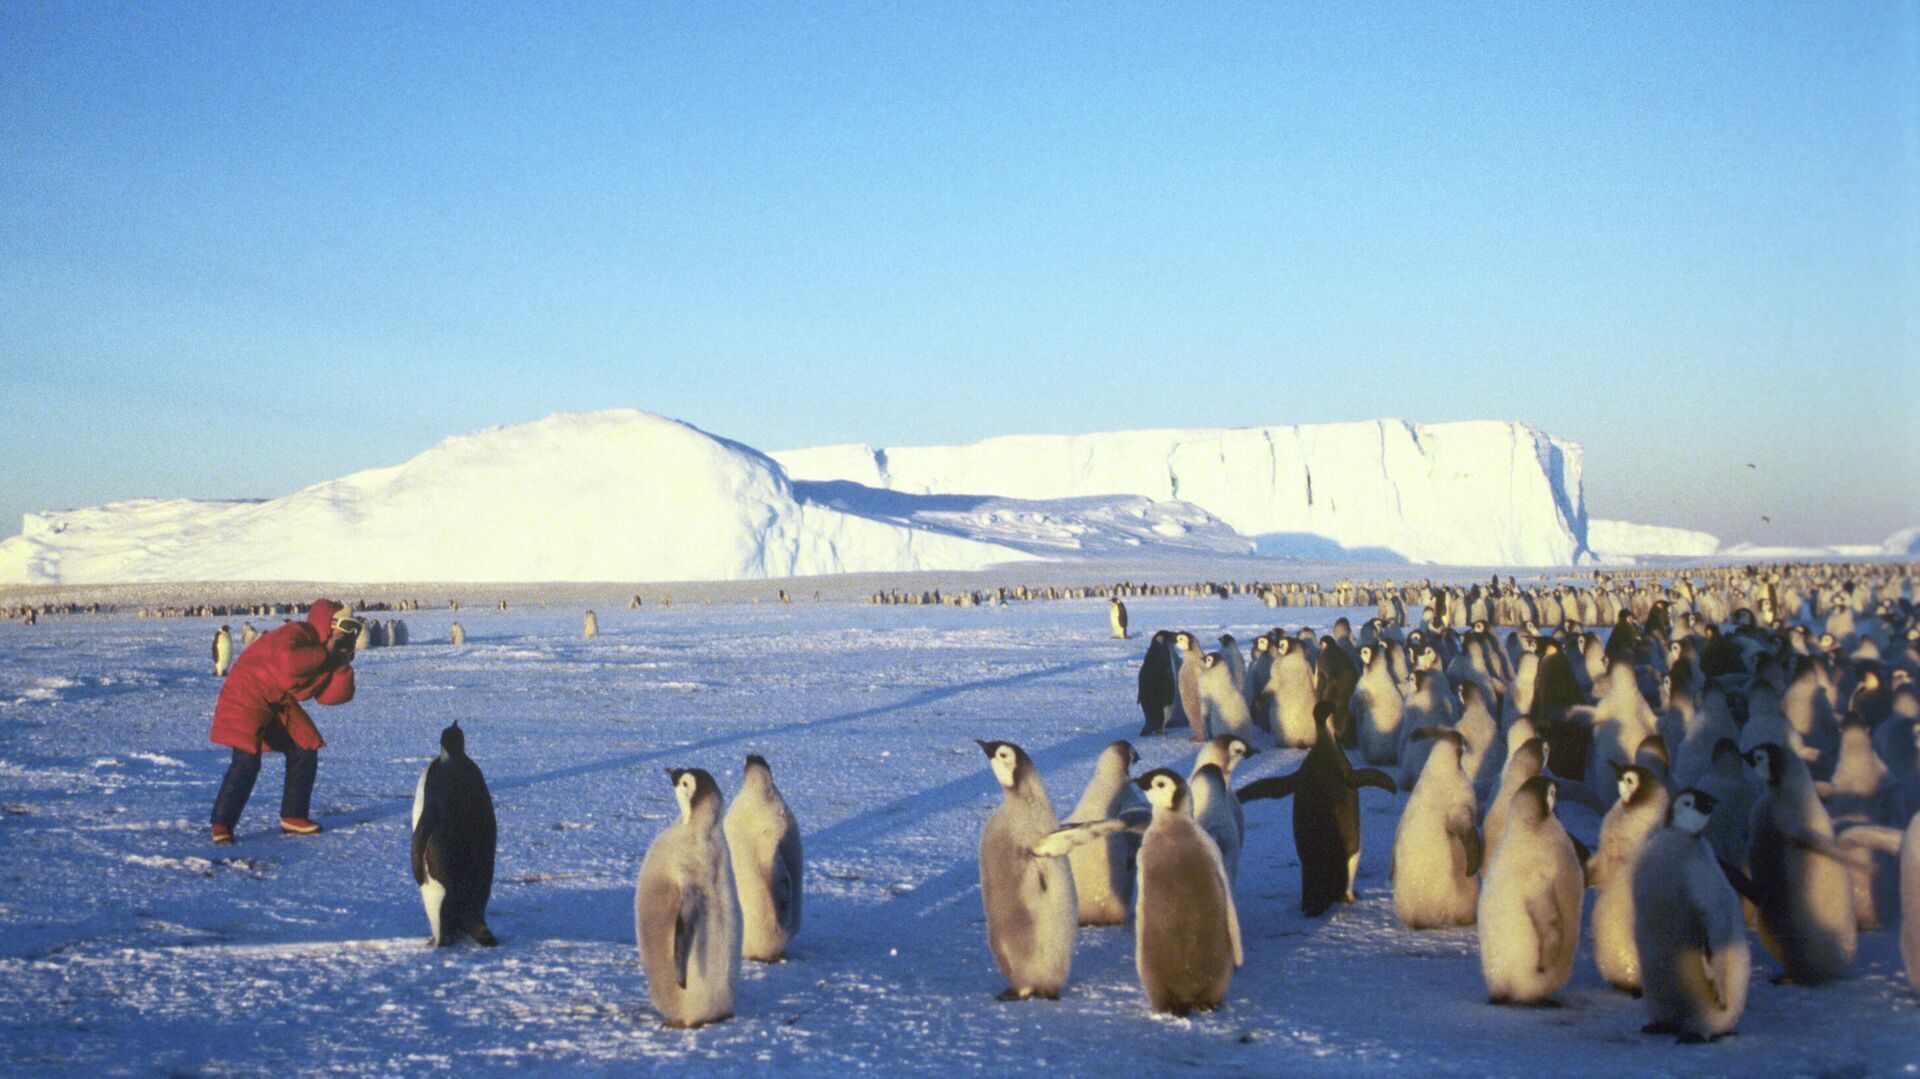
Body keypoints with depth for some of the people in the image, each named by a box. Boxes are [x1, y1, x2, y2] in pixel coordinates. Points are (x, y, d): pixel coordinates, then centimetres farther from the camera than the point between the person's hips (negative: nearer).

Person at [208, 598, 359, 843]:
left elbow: (331, 696, 0)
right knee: (247, 761, -19)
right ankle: (221, 825, -11)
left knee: (305, 752, 7)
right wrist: (325, 654, -32)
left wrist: (343, 664, -13)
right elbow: (289, 663, -46)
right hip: (247, 697, -9)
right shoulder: (296, 635, -24)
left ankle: (293, 817, 20)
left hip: (280, 704, 10)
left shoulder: (328, 652, 4)